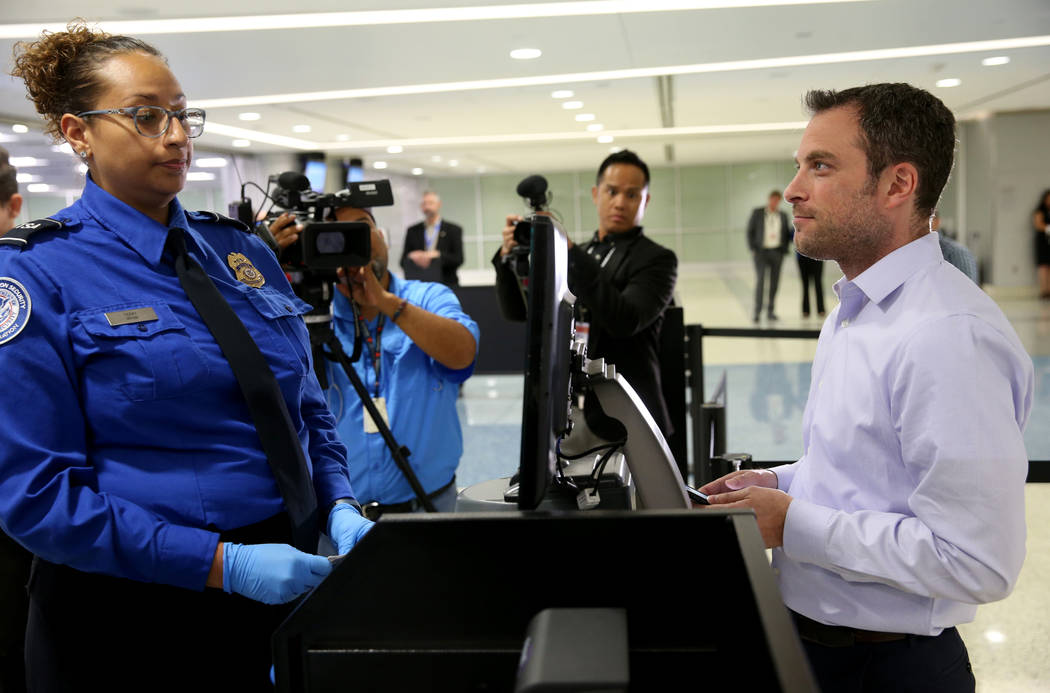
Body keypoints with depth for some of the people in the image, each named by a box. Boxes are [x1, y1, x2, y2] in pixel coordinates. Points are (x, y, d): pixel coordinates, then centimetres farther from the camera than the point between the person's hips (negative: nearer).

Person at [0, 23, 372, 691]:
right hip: (130, 621, -5)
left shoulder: (242, 249, 6)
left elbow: (306, 407, 13)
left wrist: (339, 506, -5)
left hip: (283, 581, 5)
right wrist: (222, 562, -22)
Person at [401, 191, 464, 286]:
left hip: (446, 286, -1)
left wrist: (438, 255, -16)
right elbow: (403, 262, 11)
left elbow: (458, 259, -2)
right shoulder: (412, 231, 13)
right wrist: (412, 257, -11)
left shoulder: (453, 230, 6)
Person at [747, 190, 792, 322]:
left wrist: (784, 250, 5)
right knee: (760, 280, -13)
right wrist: (753, 249, -5)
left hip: (777, 252, 3)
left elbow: (787, 234, 16)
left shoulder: (783, 216, 9)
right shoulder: (757, 212, 1)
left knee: (774, 282, 4)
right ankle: (757, 312, -13)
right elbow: (750, 231, 2)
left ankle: (770, 311, 12)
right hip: (761, 251, -3)